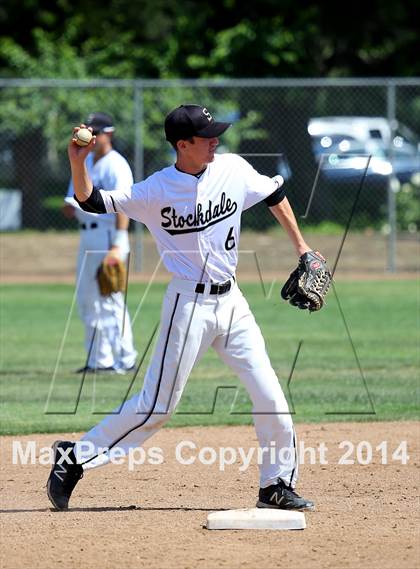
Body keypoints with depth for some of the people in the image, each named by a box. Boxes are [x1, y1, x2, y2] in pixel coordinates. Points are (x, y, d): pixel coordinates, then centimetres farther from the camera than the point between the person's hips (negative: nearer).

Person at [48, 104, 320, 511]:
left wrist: (301, 247, 18)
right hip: (189, 305, -5)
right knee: (156, 406, -4)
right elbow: (92, 202, -12)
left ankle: (277, 486, 16)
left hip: (230, 300, 5)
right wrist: (77, 162, -29)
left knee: (270, 398, 1)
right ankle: (74, 458, 7)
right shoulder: (156, 190, -12)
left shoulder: (233, 169, -1)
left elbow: (274, 195, 16)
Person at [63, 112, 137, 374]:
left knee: (110, 298, -10)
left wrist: (118, 245, -27)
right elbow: (74, 201, 20)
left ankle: (125, 359, -5)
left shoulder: (116, 165, -11)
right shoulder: (84, 163, 16)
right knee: (87, 300, 11)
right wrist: (70, 206, -6)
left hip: (108, 236, -9)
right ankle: (99, 359, 17)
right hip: (88, 237, 9)